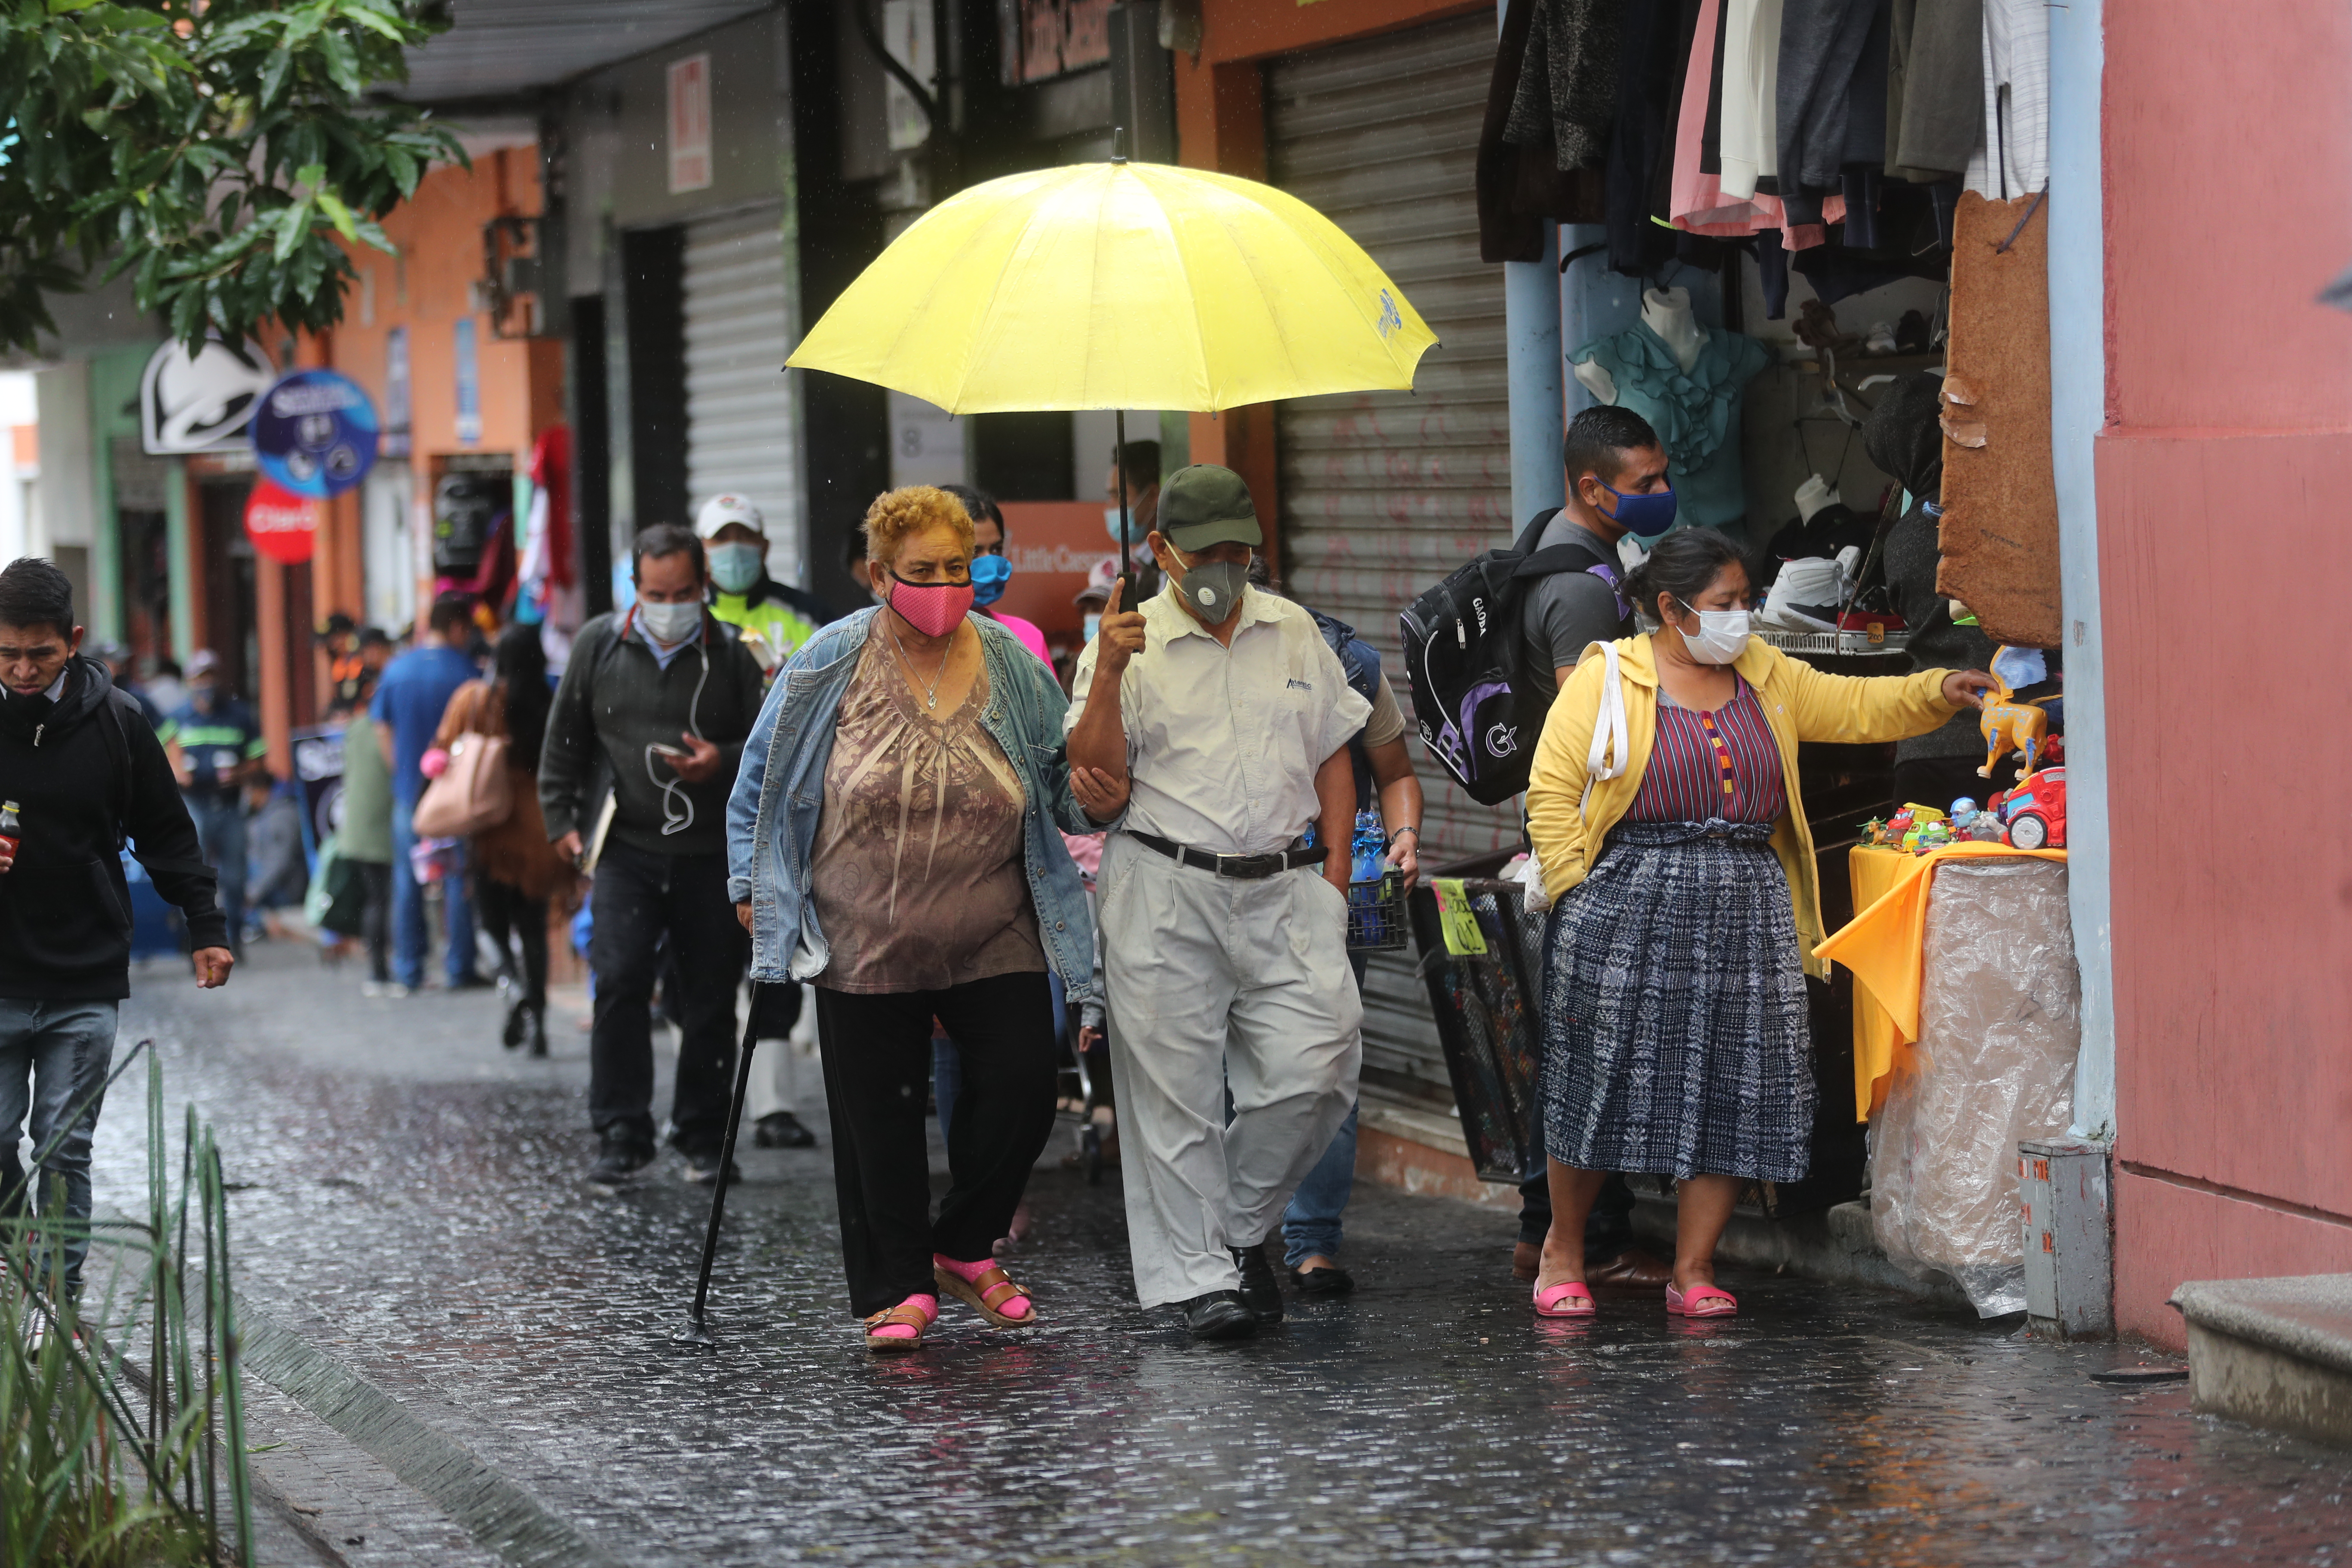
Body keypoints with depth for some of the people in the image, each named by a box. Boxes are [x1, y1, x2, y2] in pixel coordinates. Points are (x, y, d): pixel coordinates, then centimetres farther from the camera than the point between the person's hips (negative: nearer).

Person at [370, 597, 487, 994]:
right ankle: (460, 968, 3)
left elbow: (382, 729, 7)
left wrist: (402, 769, 14)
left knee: (407, 881, 8)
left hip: (408, 790, 3)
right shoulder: (462, 671, -9)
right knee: (458, 880, 2)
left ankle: (408, 971, 10)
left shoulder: (396, 670, 3)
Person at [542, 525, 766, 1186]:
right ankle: (623, 1135, -4)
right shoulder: (599, 645, 5)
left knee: (713, 998, 4)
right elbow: (564, 741, 14)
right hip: (627, 848, 0)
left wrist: (726, 763, -14)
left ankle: (703, 1137, 16)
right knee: (619, 982, -11)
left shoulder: (732, 655, 1)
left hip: (713, 856, 0)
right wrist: (562, 820, 8)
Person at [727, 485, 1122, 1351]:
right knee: (879, 1115, 2)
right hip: (865, 944, -1)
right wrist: (753, 885, 4)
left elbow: (1061, 775, 12)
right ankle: (899, 1288, 16)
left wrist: (1093, 800, -10)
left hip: (994, 940, 2)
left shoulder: (1011, 668, 2)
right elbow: (763, 778, 7)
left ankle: (965, 1246, 18)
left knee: (1023, 1086, -5)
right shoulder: (831, 665, -3)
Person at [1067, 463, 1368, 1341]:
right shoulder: (1129, 644, 2)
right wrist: (1108, 674, -18)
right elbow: (1096, 779, -6)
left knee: (1316, 1064, -6)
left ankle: (1241, 1226, 16)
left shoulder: (1295, 633, 13)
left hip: (1285, 889, 3)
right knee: (1175, 1086, -2)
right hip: (1165, 892, -3)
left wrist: (1335, 873, 9)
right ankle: (1198, 1275, 5)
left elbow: (1332, 757, 18)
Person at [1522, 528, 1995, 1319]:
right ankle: (1564, 1247, 19)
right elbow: (1552, 789, -4)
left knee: (1733, 1089, 1)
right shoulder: (1606, 680, -2)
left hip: (1748, 908, 4)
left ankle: (1694, 1268, 9)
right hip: (1629, 902, -4)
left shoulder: (1767, 677, 14)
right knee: (1601, 1080, 0)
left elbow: (1856, 708, 13)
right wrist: (1577, 894, -9)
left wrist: (1937, 692, -3)